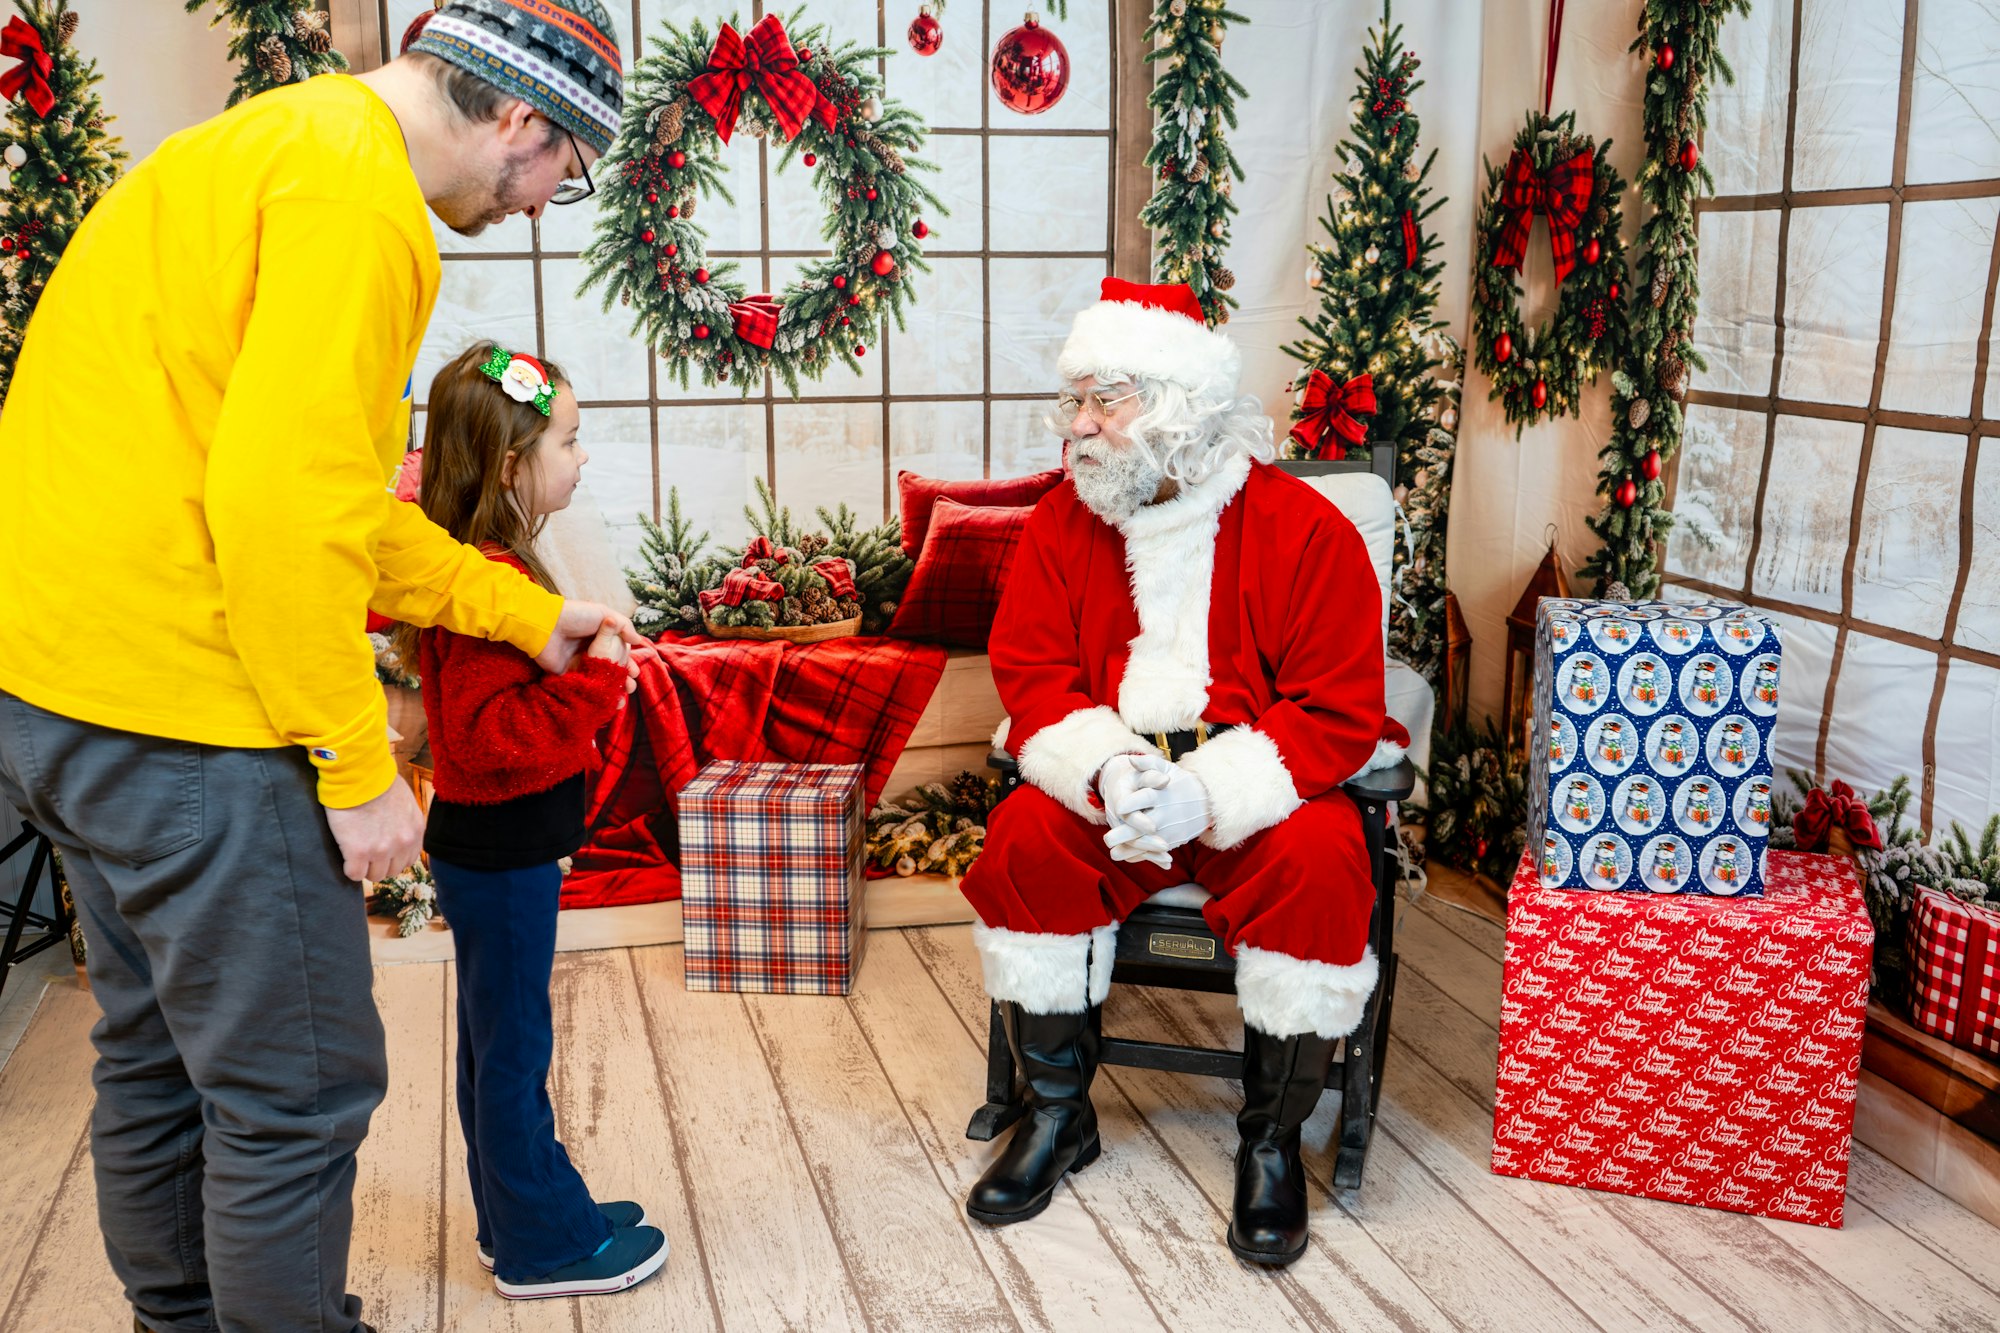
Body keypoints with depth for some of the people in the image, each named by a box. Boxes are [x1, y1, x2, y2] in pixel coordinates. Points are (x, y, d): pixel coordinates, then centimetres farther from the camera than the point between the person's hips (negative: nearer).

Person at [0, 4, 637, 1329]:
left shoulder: (266, 148, 18)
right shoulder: (359, 189, -15)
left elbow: (335, 497, 20)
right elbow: (278, 502, -25)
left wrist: (531, 612, 21)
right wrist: (358, 763, -16)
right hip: (180, 717, -11)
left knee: (161, 1057, 23)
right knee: (300, 1088, 3)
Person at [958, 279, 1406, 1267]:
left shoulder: (1304, 530, -12)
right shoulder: (1064, 521, 0)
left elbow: (1338, 712, -15)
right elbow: (1031, 677, -3)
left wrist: (1208, 794, -29)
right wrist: (1104, 769, -24)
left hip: (1254, 792, -2)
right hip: (1104, 785, 3)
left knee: (1318, 857, -32)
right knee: (1023, 835, -25)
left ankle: (1271, 1140, -10)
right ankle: (1058, 1112, -4)